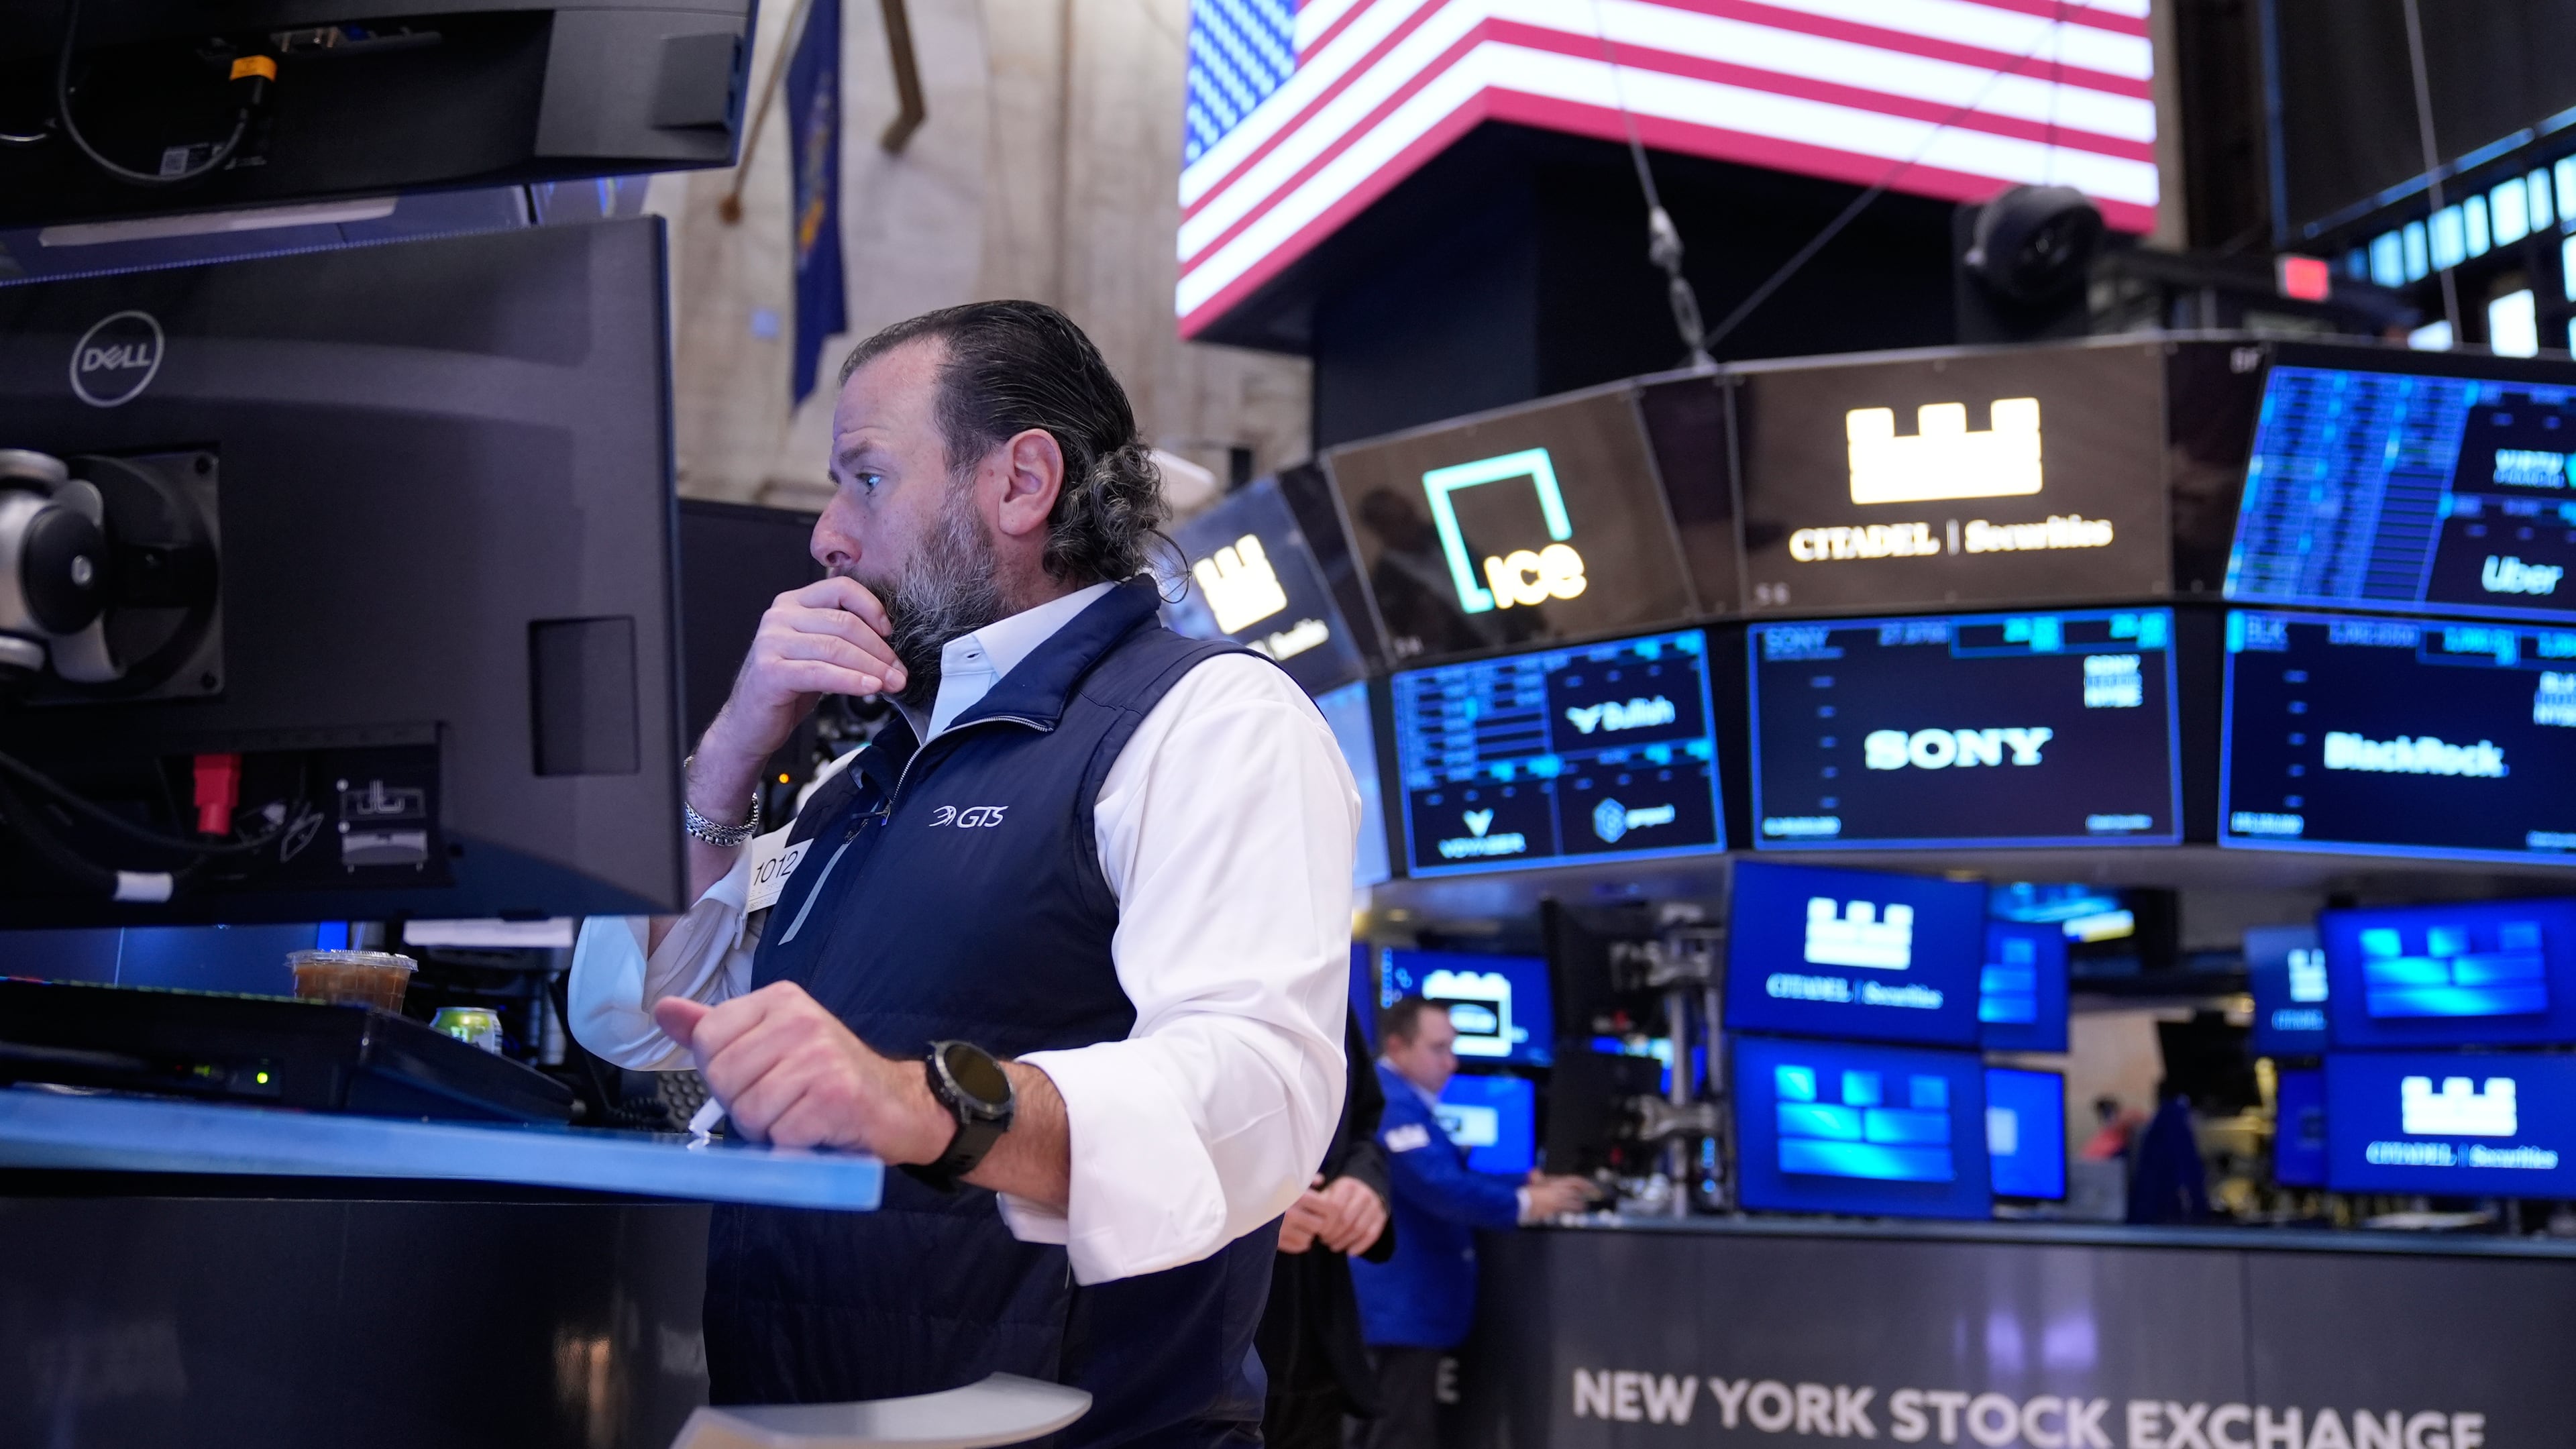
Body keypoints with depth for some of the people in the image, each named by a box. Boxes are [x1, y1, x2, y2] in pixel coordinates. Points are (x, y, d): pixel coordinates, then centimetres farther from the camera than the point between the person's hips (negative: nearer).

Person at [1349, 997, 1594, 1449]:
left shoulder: (1407, 1102, 18)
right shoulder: (1389, 1104, -19)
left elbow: (1451, 1173, 21)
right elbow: (1439, 1188, -26)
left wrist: (1524, 1187, 7)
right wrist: (1524, 1205, -19)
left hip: (1407, 1303, 11)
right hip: (1403, 1305, -11)